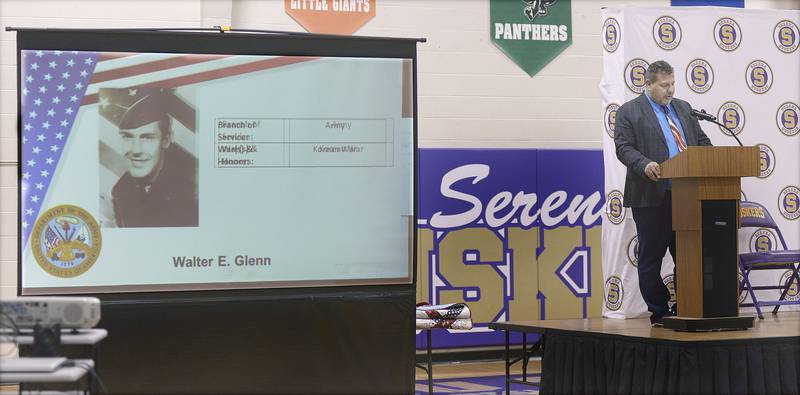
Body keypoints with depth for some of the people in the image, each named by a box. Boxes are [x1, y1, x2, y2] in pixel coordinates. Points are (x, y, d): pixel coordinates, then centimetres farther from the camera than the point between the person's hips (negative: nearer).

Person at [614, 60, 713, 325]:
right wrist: (644, 165, -27)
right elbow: (624, 147, -9)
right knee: (651, 257, 1)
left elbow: (702, 141, 19)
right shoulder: (628, 112, 0)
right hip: (652, 197, -5)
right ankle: (659, 313, 8)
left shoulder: (684, 108, 18)